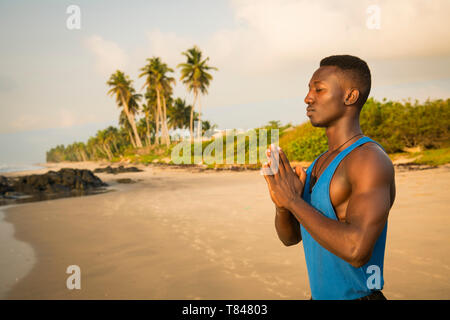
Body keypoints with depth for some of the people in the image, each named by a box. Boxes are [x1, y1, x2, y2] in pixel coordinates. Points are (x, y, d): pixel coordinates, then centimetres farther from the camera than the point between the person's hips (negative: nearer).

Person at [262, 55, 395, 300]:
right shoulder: (321, 163, 7)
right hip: (320, 294, 7)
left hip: (358, 295, -7)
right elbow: (290, 237, 9)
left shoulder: (372, 160, -19)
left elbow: (357, 250, -30)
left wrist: (294, 200, -22)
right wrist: (281, 202, -11)